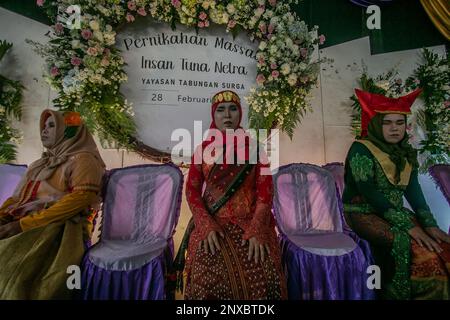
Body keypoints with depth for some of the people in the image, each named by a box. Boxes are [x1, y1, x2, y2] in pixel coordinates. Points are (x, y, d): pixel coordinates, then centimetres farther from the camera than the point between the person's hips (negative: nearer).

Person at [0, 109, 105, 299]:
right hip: (22, 229, 7)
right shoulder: (40, 164, 24)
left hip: (60, 230, -6)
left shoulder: (82, 160, -1)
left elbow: (80, 198, -14)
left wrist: (24, 224, -16)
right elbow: (16, 198, 20)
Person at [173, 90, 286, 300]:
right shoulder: (204, 148, 9)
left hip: (250, 223, 0)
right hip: (211, 223, 1)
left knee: (264, 277, -16)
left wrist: (257, 229, -13)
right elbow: (192, 190, 4)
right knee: (208, 279, -16)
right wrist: (206, 225, -10)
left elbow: (265, 189, 0)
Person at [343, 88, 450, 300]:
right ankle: (401, 295, -9)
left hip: (395, 212, 6)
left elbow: (413, 191, 4)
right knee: (407, 243, -28)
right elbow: (368, 192, -21)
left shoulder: (407, 153, 9)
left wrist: (429, 224, -11)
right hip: (363, 213, -6)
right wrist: (407, 226, -23)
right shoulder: (361, 150, -13)